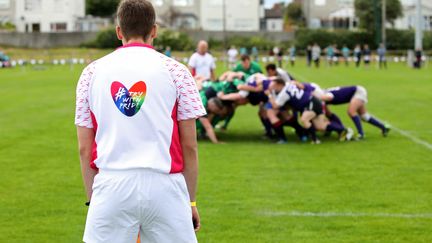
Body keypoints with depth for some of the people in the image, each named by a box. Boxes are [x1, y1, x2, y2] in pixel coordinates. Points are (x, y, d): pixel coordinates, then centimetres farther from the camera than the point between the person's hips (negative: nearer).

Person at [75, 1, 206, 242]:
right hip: (164, 186, -1)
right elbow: (189, 146, 3)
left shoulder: (92, 72, 9)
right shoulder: (175, 71, 4)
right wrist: (191, 200, 10)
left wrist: (92, 199, 16)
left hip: (111, 186, 1)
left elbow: (84, 149, 8)